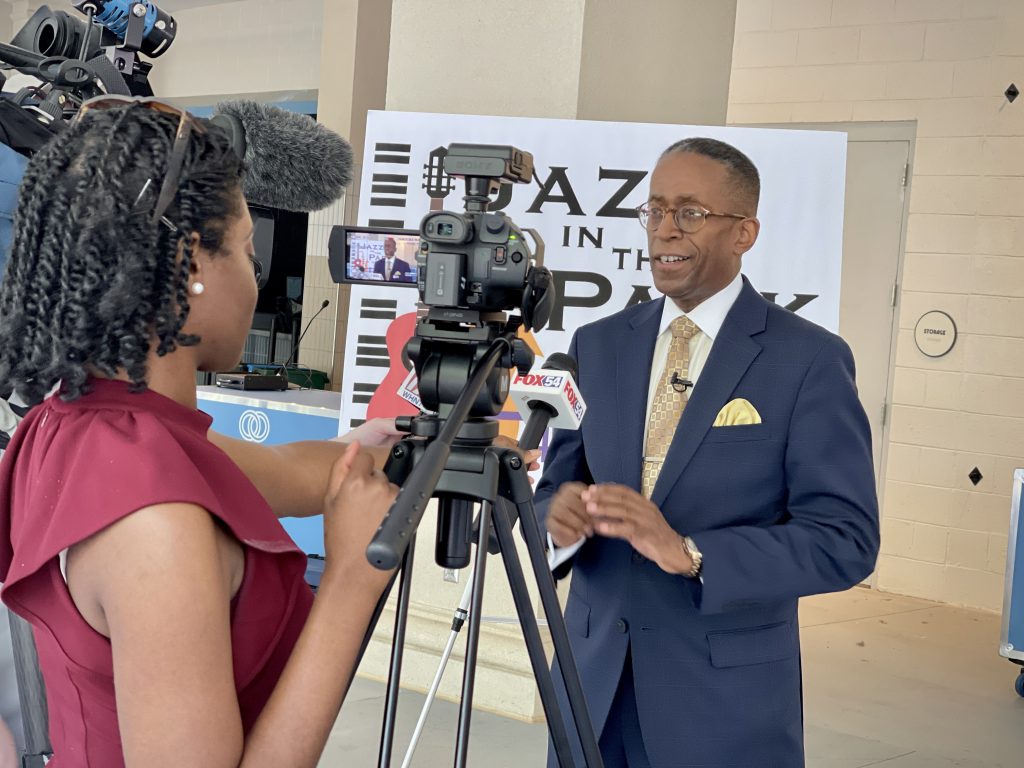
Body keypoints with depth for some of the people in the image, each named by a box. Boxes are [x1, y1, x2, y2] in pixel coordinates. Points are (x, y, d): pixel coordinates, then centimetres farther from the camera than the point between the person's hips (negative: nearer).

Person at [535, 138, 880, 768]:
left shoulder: (810, 359, -9)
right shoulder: (598, 345, 6)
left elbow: (846, 539, -13)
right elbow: (560, 478, 8)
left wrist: (691, 552, -25)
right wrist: (559, 511, -16)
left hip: (726, 693, -4)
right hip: (595, 674, 4)